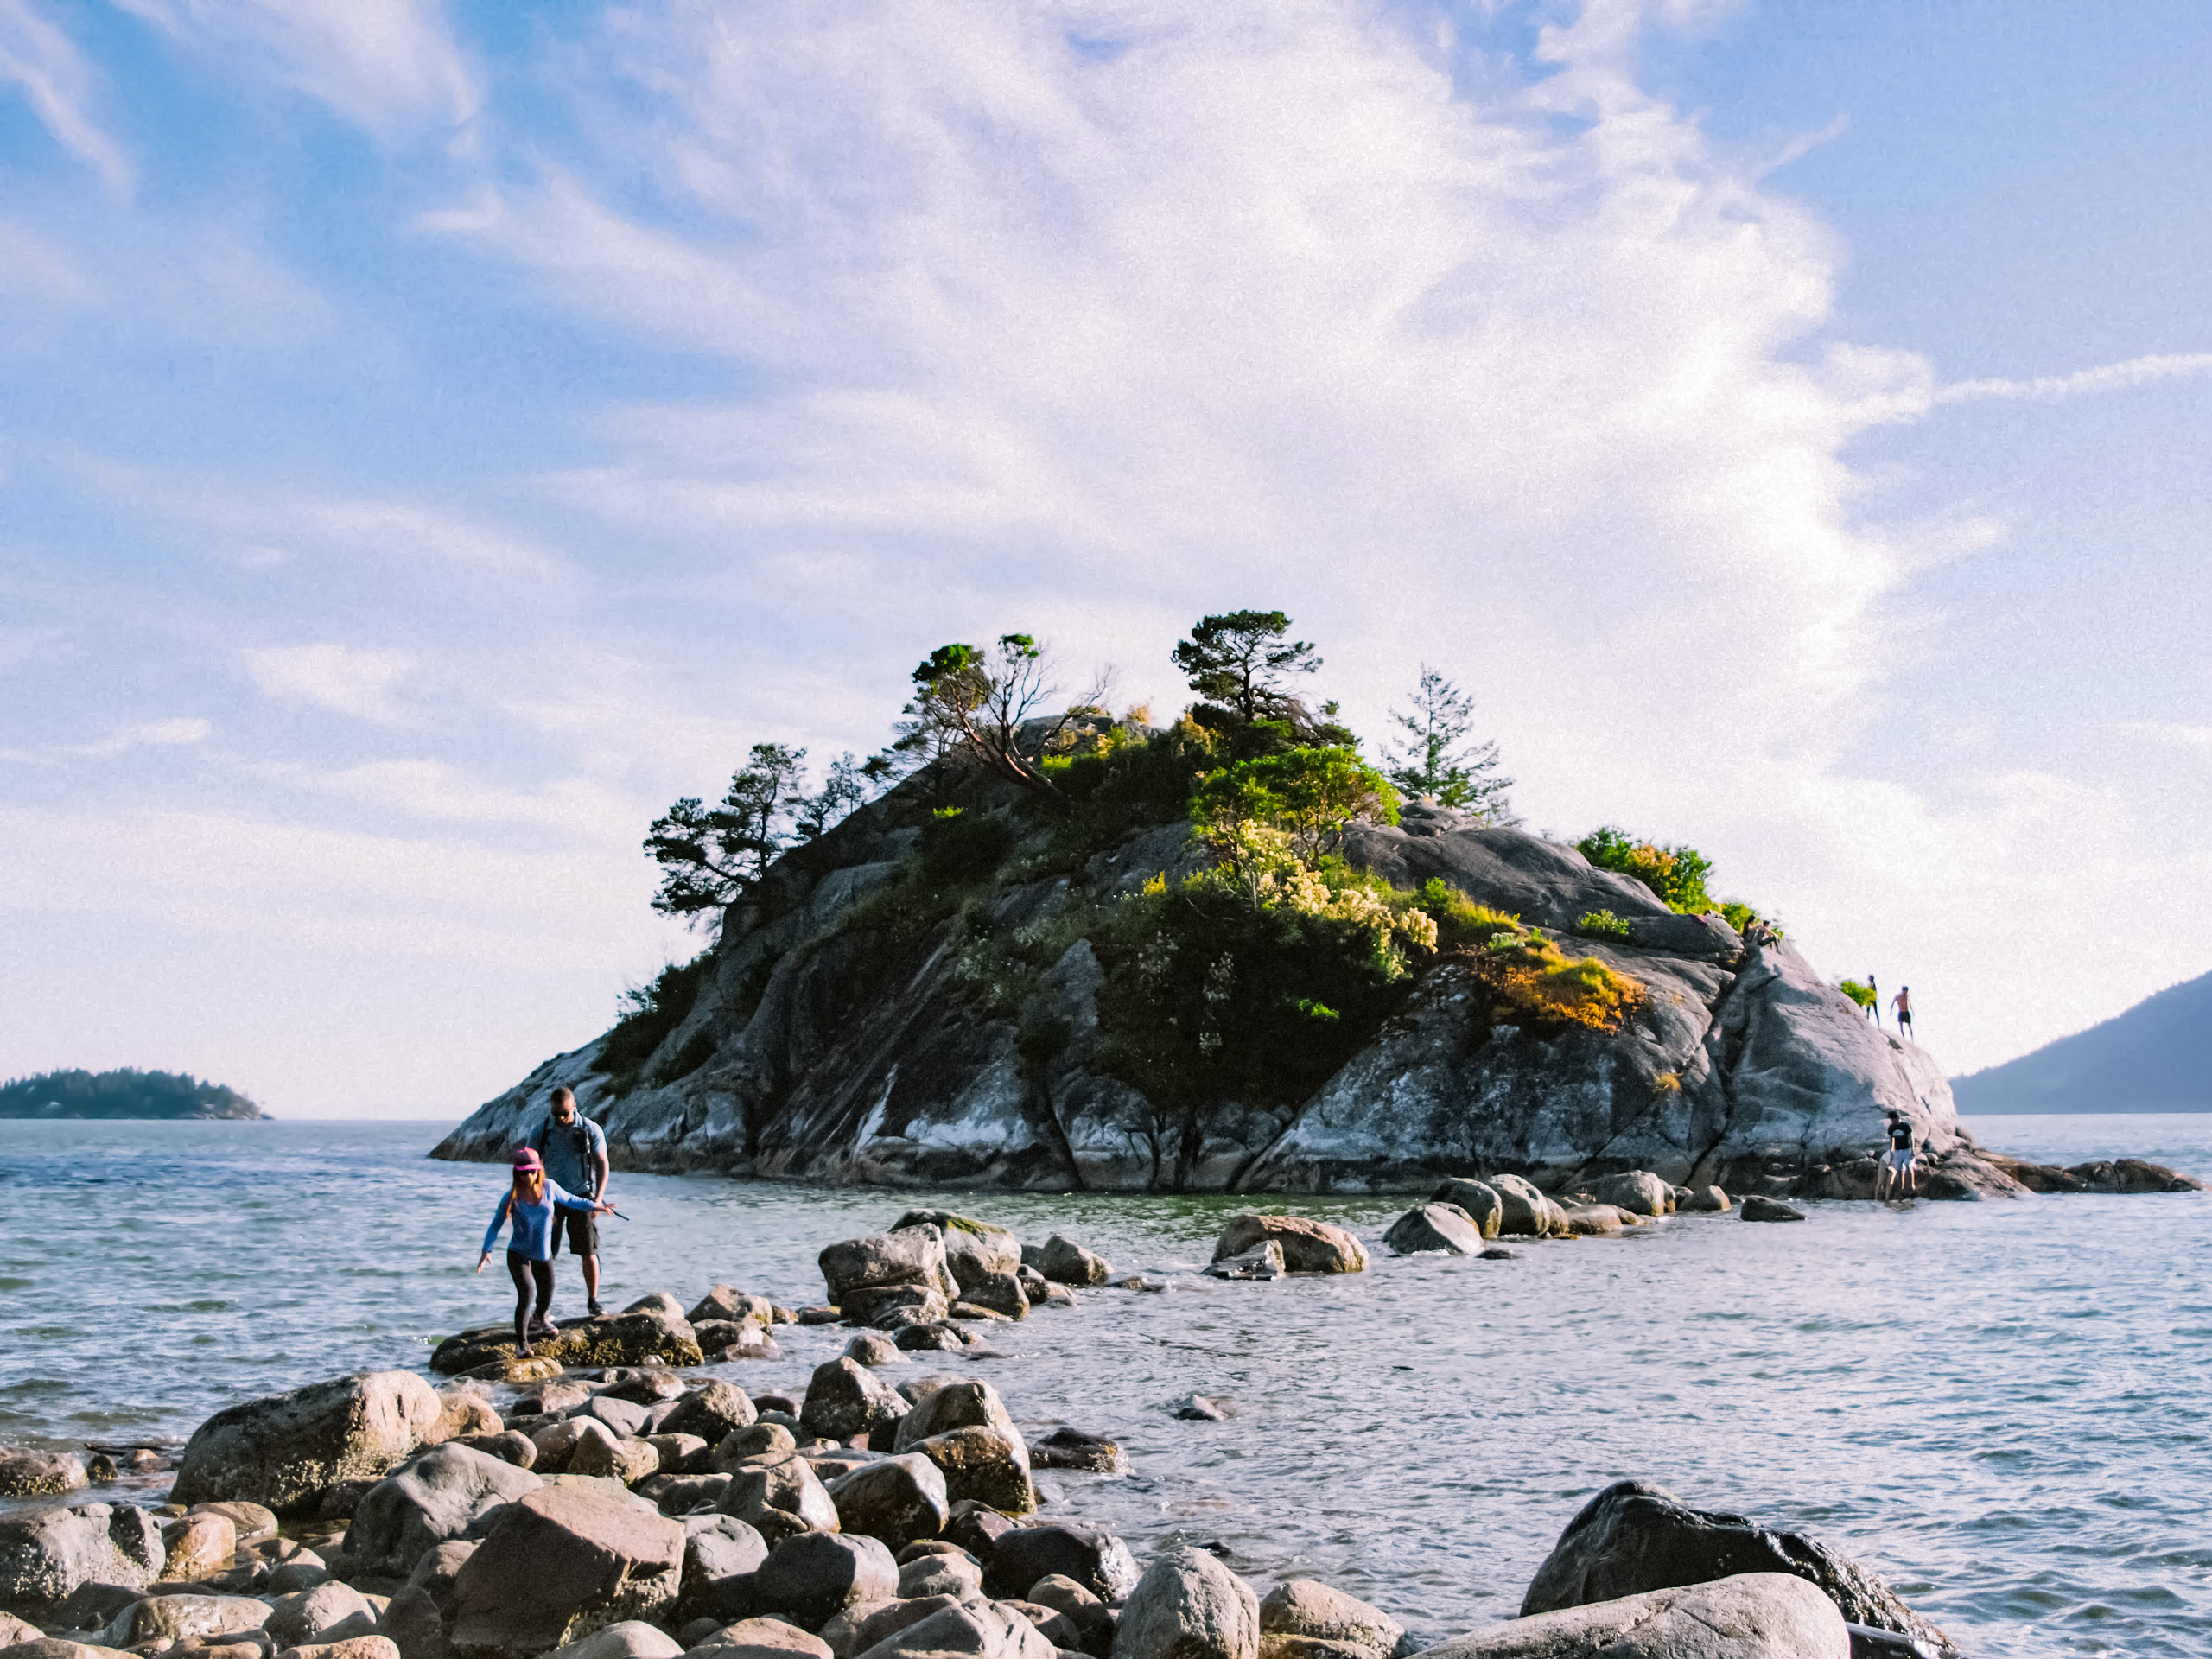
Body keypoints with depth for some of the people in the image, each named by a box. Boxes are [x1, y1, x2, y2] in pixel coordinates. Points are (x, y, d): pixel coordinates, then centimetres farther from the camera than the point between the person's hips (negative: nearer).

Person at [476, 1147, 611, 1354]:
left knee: (546, 1294, 18)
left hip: (544, 1255, 4)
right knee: (526, 1294, -21)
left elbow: (568, 1199, 11)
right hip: (519, 1255, -4)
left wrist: (592, 1205, 11)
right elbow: (495, 1224, -7)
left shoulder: (549, 1187, -9)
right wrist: (487, 1251, -16)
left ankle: (539, 1321, 52)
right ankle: (521, 1342, -9)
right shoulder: (512, 1197, -17)